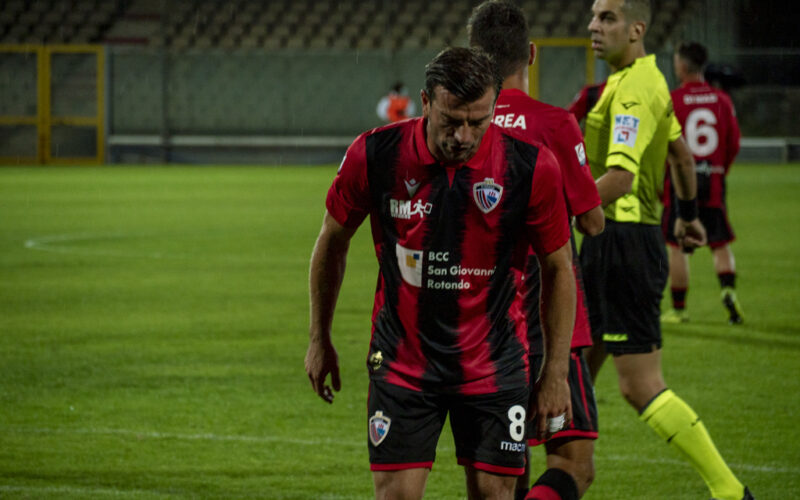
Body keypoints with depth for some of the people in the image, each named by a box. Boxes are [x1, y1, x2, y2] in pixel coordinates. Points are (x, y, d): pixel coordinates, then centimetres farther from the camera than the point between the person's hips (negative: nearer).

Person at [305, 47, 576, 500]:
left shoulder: (532, 167, -15)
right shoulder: (375, 155, -13)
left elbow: (558, 267, -1)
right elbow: (333, 241, 5)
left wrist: (556, 373, 0)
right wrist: (320, 339, 11)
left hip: (494, 362, 0)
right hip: (402, 358, 0)